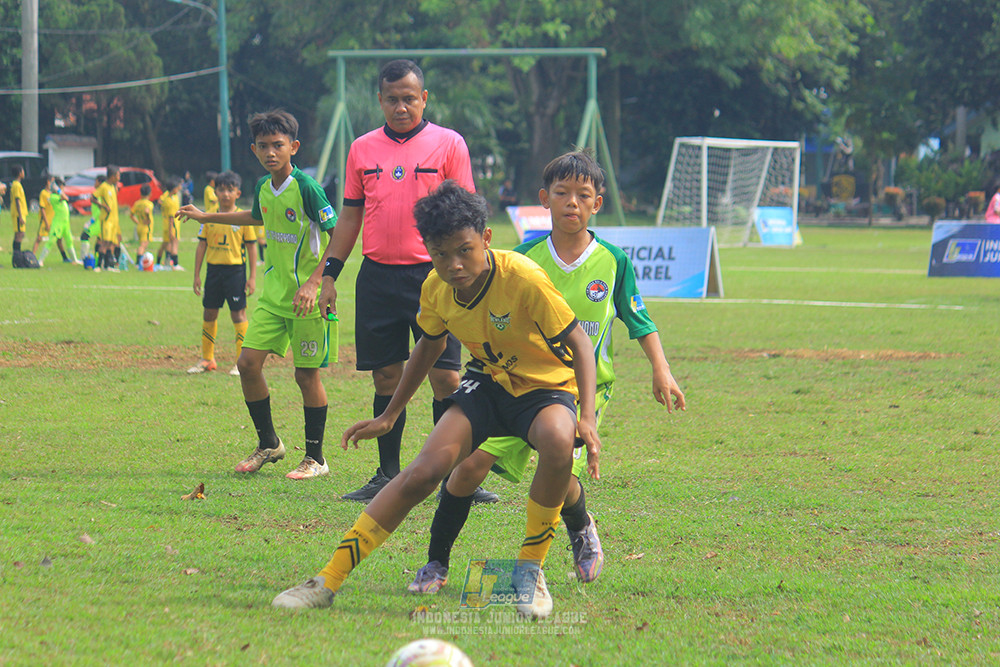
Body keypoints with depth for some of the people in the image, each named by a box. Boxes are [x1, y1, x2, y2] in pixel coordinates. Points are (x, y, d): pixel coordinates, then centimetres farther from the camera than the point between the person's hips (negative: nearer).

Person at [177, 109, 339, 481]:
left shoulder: (306, 189, -17)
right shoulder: (264, 188, 5)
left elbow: (339, 235, -18)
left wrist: (313, 282, -24)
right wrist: (207, 218, 33)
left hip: (306, 297, -7)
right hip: (273, 292, 7)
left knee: (307, 374, -1)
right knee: (249, 363, 1)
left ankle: (315, 457, 12)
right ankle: (268, 444, 18)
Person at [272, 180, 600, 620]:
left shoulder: (523, 279, -28)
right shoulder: (436, 289, -10)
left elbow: (579, 344, -19)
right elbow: (430, 346, 13)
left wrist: (588, 419, -31)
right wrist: (389, 416, 21)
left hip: (546, 387, -4)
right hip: (488, 383, 4)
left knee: (557, 441, -40)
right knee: (425, 470, -18)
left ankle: (530, 570, -18)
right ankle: (328, 582, -12)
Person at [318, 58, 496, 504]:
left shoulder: (449, 144, 2)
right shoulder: (363, 149, 11)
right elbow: (350, 216, 16)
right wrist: (330, 275, 11)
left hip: (432, 275, -3)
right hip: (377, 277, 3)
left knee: (445, 376, -6)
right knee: (386, 377, 5)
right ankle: (388, 475, 13)